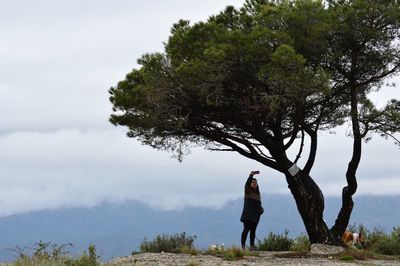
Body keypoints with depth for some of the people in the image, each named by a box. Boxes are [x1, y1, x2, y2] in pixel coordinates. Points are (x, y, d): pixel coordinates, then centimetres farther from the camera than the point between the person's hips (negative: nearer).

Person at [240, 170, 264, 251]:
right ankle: (243, 246, -14)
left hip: (255, 215, 6)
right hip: (247, 215, -6)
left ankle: (252, 246, 7)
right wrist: (251, 175, -29)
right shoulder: (248, 191, 2)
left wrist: (261, 209, 5)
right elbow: (247, 183, -18)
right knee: (246, 229, -12)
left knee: (253, 231, 5)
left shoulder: (257, 193, 19)